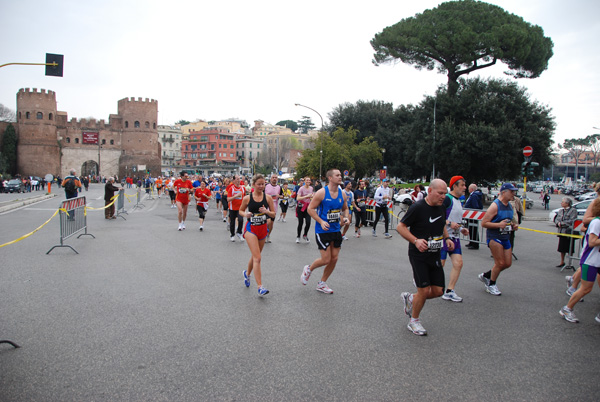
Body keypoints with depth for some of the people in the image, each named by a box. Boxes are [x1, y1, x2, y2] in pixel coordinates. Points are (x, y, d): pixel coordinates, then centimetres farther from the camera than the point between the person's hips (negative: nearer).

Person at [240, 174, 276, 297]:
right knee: (257, 258, -13)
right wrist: (245, 214, -12)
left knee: (255, 256, 17)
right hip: (251, 229, -3)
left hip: (263, 229, 3)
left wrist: (267, 212, -18)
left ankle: (247, 273, 47)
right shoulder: (247, 198, -4)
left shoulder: (268, 197, 0)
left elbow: (274, 214, 3)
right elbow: (240, 210, 10)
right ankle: (260, 287, -13)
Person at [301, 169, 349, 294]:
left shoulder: (342, 194, 4)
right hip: (322, 231, -6)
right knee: (326, 260, -6)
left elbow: (345, 208, 19)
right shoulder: (321, 193, -13)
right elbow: (310, 209, -10)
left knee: (334, 259, 7)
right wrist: (321, 222, -20)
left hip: (336, 230, 6)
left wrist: (346, 217, -2)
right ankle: (308, 269, 25)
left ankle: (322, 284, 26)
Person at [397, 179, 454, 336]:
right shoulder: (418, 207, -16)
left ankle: (410, 298, 31)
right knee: (424, 290, -7)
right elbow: (400, 227, -12)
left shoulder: (441, 208, 5)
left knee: (438, 291, 4)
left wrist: (447, 238, 4)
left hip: (435, 255, 7)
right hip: (418, 255, -7)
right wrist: (416, 240, -24)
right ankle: (414, 321, 17)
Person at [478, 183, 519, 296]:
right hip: (494, 237, -8)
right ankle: (491, 285, 16)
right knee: (500, 263, -5)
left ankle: (486, 276, 27)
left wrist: (513, 225, 8)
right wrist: (499, 225, -25)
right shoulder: (495, 206, -14)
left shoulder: (509, 206, 11)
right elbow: (483, 223, -16)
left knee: (508, 263, 9)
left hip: (506, 238, 8)